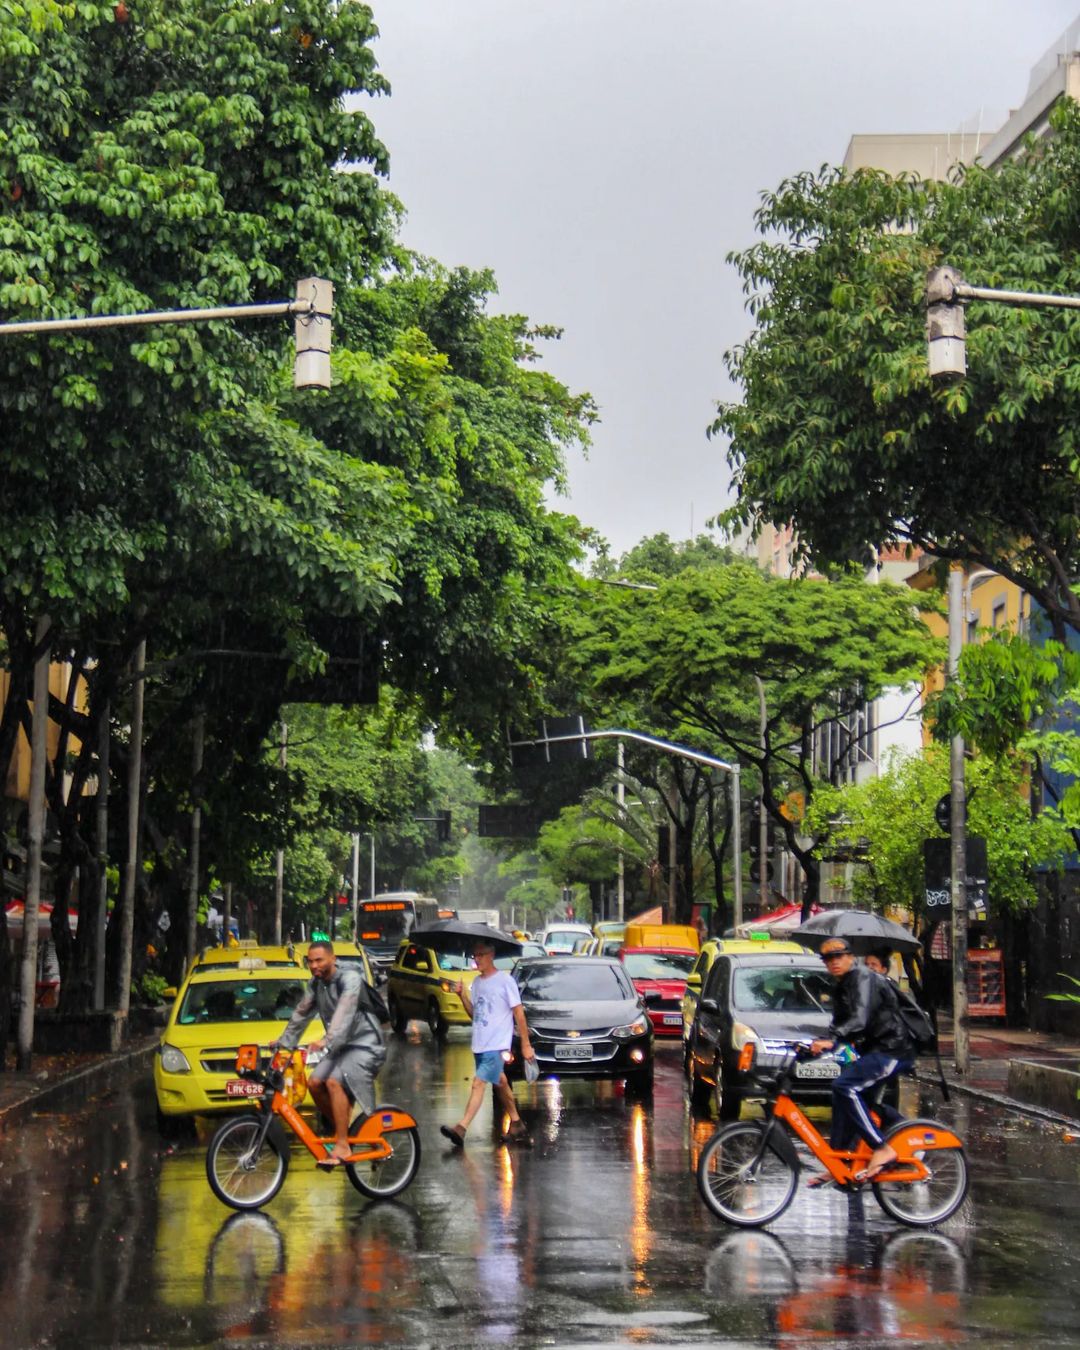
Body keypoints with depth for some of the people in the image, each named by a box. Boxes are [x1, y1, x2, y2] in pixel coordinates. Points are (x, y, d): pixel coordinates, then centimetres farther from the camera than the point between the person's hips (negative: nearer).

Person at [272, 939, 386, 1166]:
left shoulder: (349, 978, -20)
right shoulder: (315, 983, 4)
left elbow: (344, 1013, -33)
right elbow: (301, 1013, 12)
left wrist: (327, 1041, -45)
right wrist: (284, 1041, 5)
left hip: (365, 1043, -8)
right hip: (342, 1045, 8)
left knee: (334, 1082, -26)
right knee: (314, 1082, -8)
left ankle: (343, 1147, -24)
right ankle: (340, 1130, 11)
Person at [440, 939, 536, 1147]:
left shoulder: (505, 981, -8)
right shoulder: (477, 982, 13)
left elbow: (518, 1013, -7)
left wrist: (526, 1044, -8)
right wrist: (462, 995, 0)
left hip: (497, 1045, -8)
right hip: (479, 1045, 8)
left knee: (478, 1084, -16)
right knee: (499, 1084, 17)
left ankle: (461, 1128, -22)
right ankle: (516, 1125, 29)